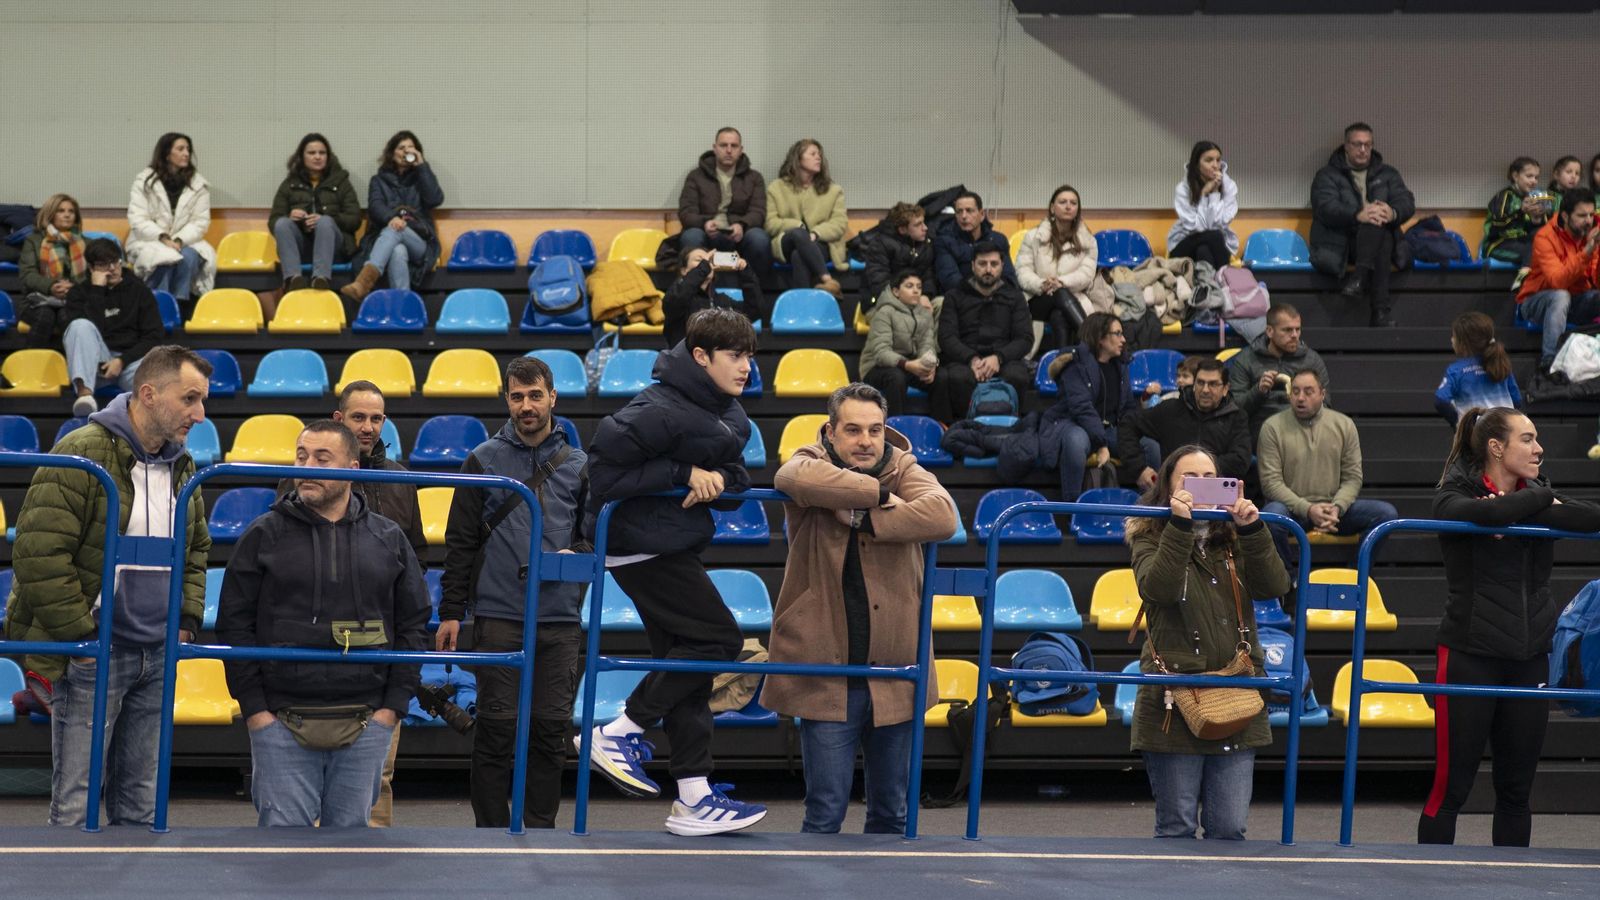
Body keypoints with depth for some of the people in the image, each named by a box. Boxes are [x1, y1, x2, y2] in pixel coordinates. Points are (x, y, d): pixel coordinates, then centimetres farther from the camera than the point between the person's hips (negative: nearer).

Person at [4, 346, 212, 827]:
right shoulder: (82, 453, -13)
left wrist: (186, 620, 10)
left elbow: (196, 550, 26)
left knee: (140, 801, 10)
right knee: (76, 802, -6)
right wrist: (80, 634, -16)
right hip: (92, 657, -7)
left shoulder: (181, 468, 12)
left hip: (155, 657, 7)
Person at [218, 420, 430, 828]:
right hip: (281, 721, -2)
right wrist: (254, 707, -4)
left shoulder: (389, 539, 10)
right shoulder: (264, 535, 4)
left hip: (366, 723, 2)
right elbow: (234, 624, 3)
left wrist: (394, 704, 2)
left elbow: (414, 624, 11)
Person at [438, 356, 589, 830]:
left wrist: (575, 555, -6)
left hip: (559, 618, 2)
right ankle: (492, 833, 3)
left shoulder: (577, 464, 11)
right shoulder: (484, 461, 6)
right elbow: (460, 542, 5)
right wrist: (450, 612, 0)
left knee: (550, 729, 3)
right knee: (496, 729, -2)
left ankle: (541, 831, 10)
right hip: (498, 617, -2)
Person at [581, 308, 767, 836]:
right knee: (719, 638, -10)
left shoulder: (730, 417, 9)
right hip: (643, 547, -10)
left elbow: (735, 483, 14)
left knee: (685, 661, 9)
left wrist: (713, 482, -11)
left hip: (675, 546, 10)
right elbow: (605, 462, -23)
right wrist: (684, 473, -21)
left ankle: (693, 798, 12)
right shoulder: (666, 410, -20)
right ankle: (618, 734, -3)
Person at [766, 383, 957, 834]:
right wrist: (879, 495, -21)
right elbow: (796, 477, -28)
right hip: (826, 674, -3)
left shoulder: (905, 471, 3)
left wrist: (866, 521, -19)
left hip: (893, 675, 3)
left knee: (891, 810, 13)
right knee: (826, 812, -2)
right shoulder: (811, 465, -1)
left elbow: (943, 516, -18)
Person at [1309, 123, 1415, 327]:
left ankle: (1360, 276, -51)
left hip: (1381, 237, 3)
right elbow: (1325, 208, -9)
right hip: (1340, 244, -3)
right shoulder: (1328, 175, 10)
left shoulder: (1388, 174, 21)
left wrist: (1393, 213, -22)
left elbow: (1407, 202, 6)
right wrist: (1358, 215, -29)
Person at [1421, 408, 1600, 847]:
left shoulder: (1537, 496, 11)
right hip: (1471, 657, -5)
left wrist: (1540, 511, -19)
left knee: (1516, 790, 9)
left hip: (1529, 659, 5)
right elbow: (1484, 513, -27)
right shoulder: (1456, 496, -3)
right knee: (1451, 788, -3)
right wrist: (1542, 502, -12)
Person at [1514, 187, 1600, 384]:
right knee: (1561, 296, -36)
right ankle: (1548, 365, -37)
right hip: (1538, 300, -4)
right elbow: (1557, 281, -32)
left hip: (1576, 302, 4)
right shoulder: (1545, 237, -18)